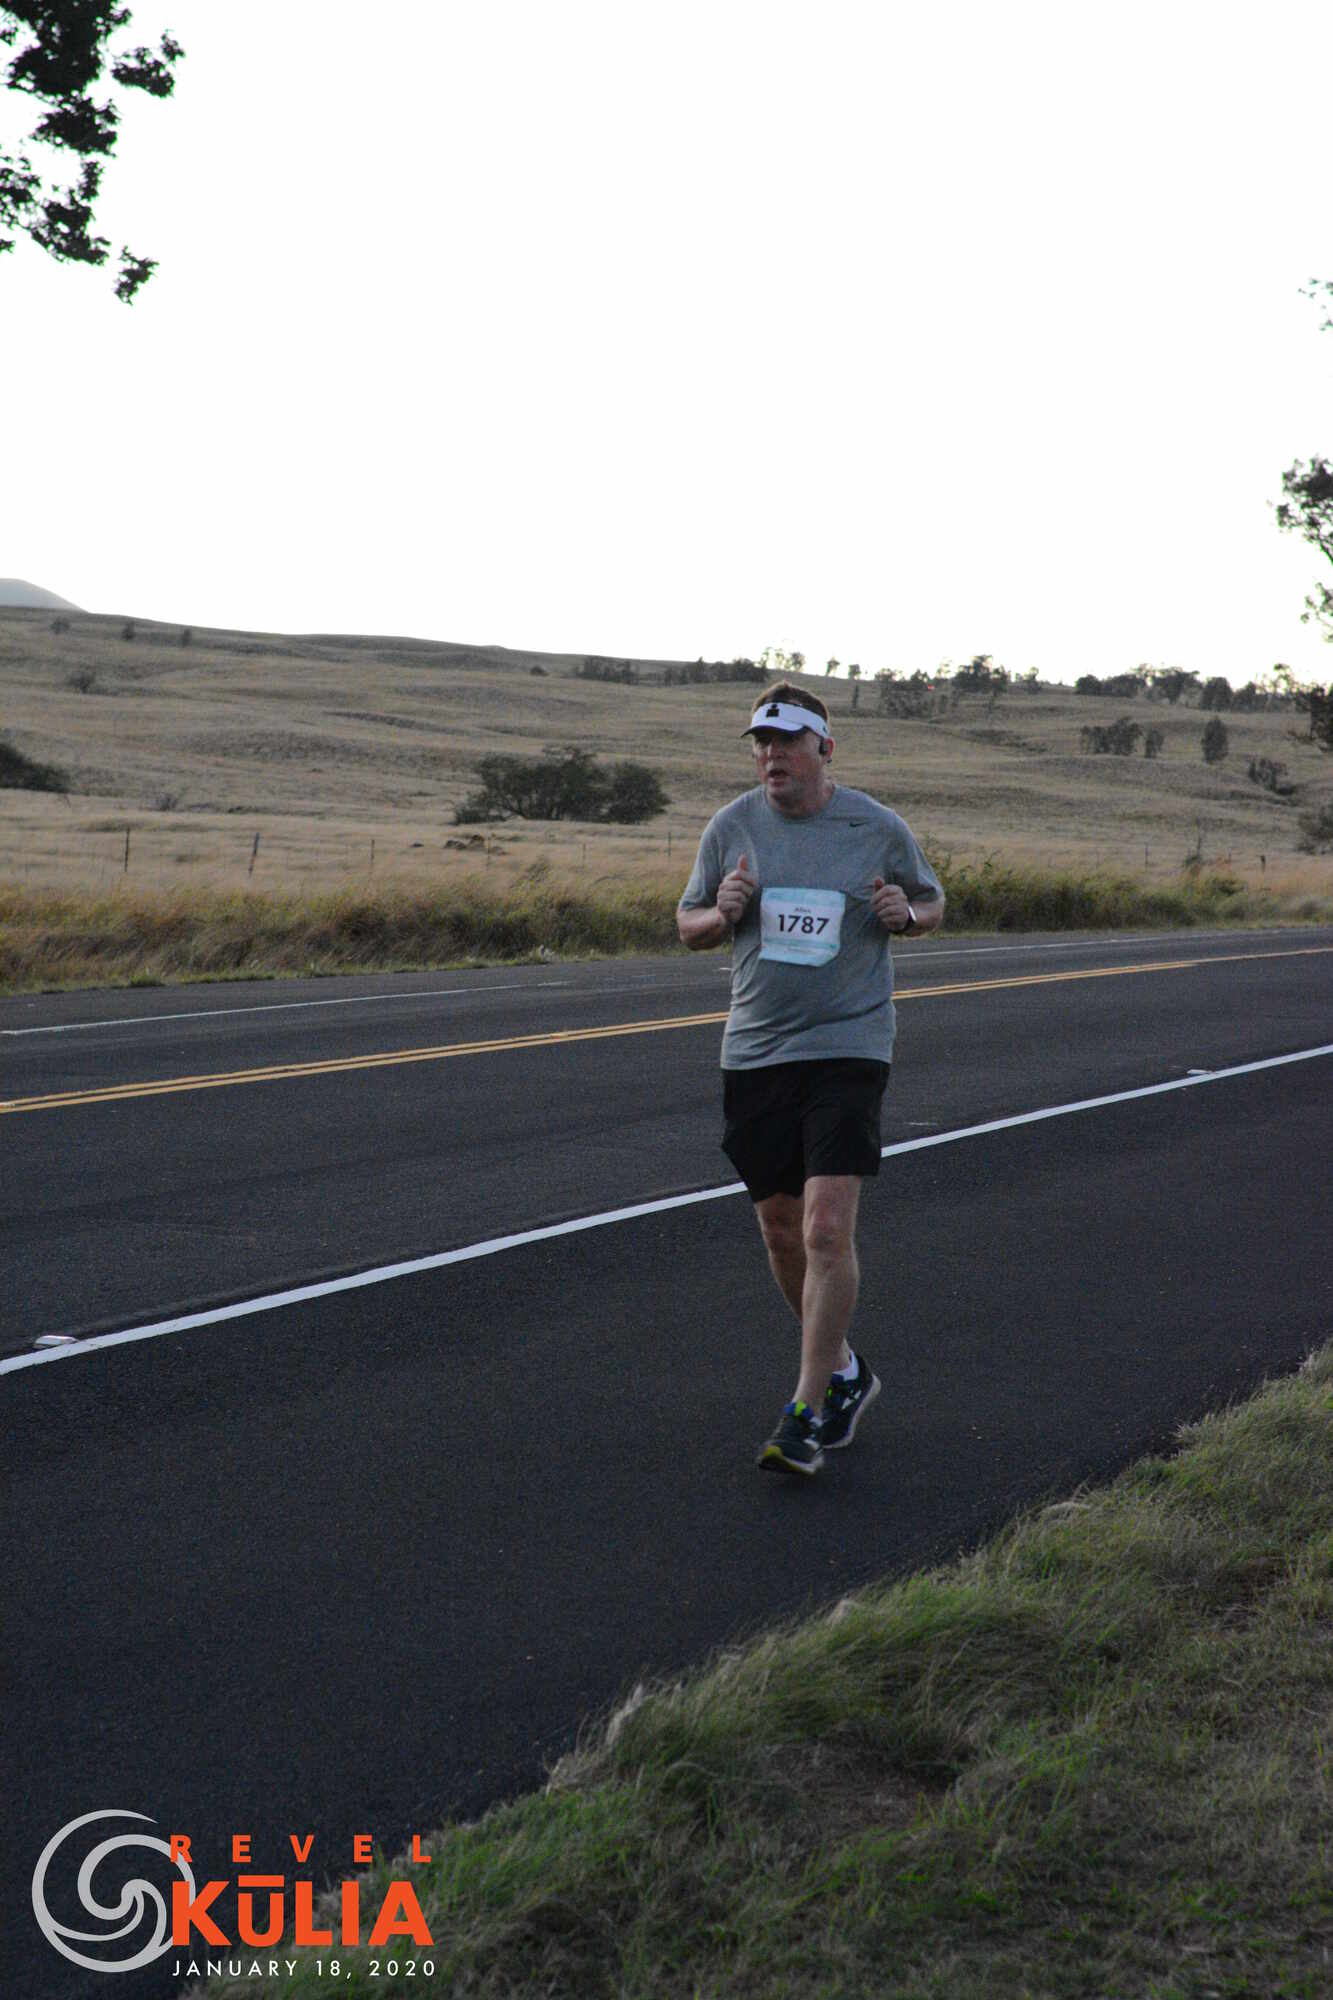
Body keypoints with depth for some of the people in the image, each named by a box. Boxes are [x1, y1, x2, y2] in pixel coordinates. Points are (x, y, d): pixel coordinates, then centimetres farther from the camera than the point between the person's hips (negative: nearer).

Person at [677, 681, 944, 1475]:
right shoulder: (732, 827, 4)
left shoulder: (879, 828, -1)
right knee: (783, 1234, 10)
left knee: (828, 1230, -14)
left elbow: (933, 903, 14)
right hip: (755, 1051, 4)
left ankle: (807, 1413, -7)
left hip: (849, 1046, -3)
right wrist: (723, 912, -9)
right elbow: (689, 925, 13)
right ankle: (845, 1371, 32)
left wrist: (906, 913, -9)